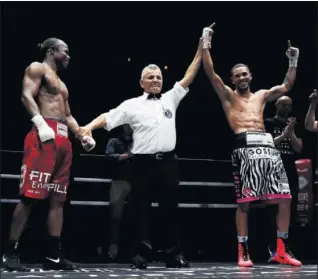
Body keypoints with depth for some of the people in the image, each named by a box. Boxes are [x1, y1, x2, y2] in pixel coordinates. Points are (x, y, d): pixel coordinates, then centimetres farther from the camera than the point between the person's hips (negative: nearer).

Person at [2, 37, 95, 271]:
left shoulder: (61, 83, 30)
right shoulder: (37, 68, 5)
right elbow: (27, 96, -11)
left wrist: (83, 136, 15)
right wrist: (40, 123, -24)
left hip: (63, 140, 9)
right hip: (44, 135, -9)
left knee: (58, 199, 4)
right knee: (30, 196, -13)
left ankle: (54, 255, 6)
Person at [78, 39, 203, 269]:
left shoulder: (171, 99, 15)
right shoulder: (133, 105, 7)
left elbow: (188, 77, 15)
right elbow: (107, 117, 0)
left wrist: (201, 50, 12)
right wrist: (89, 126, -17)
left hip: (168, 161, 2)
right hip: (143, 162, -2)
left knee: (170, 208, 8)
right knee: (141, 209, 1)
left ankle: (174, 254, 15)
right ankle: (141, 255, 8)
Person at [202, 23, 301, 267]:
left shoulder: (261, 95, 26)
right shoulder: (228, 96, 14)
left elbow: (286, 87, 25)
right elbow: (211, 73, 3)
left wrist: (293, 62, 18)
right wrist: (206, 44, -1)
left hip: (268, 146, 5)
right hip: (246, 147, -4)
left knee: (285, 200, 0)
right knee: (244, 202, -7)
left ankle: (282, 250, 11)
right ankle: (243, 251, 3)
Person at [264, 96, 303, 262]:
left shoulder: (294, 126, 16)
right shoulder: (268, 123, 3)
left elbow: (299, 149, 6)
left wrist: (291, 133, -8)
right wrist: (283, 135, -15)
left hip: (290, 173, 5)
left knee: (290, 212, 3)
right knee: (274, 212, -8)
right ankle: (273, 250, -6)